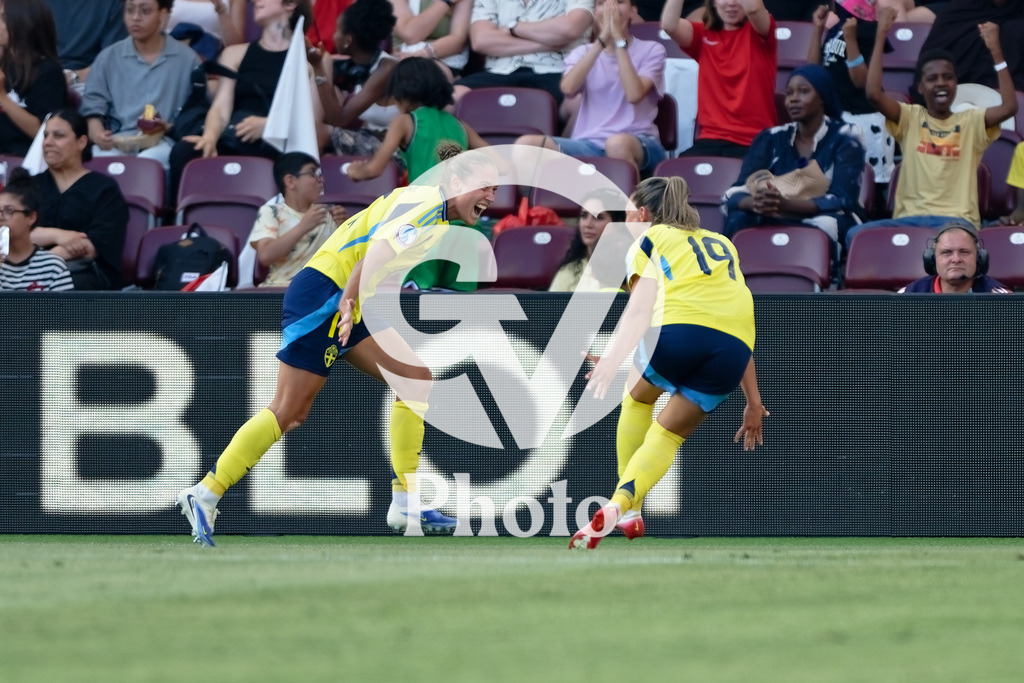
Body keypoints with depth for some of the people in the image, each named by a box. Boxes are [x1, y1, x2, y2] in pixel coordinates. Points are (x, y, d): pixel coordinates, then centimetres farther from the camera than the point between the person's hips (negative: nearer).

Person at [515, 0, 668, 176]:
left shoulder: (651, 51, 10)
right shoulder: (583, 53, 18)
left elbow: (634, 94, -10)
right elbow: (568, 88, -6)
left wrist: (619, 39, -7)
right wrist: (602, 40, -7)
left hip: (639, 143, -2)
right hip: (588, 144, 2)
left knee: (618, 143, -42)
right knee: (526, 144, -26)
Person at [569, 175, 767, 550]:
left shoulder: (649, 240, 19)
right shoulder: (722, 243, 35)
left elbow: (641, 308, 0)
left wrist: (615, 356, -13)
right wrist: (754, 402, 33)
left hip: (680, 326, -3)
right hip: (735, 348, 4)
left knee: (637, 396, 28)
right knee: (669, 435, 17)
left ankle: (628, 509, 25)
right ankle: (623, 506, -7)